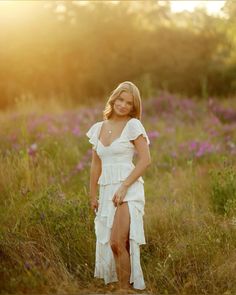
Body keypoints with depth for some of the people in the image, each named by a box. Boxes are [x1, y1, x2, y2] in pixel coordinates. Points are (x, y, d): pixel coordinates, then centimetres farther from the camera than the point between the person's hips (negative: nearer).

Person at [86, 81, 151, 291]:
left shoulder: (133, 125, -3)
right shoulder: (98, 128, 13)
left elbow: (145, 160, -10)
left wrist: (124, 187, -16)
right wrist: (92, 196, 16)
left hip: (129, 191, -6)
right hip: (107, 192, 6)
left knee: (116, 242, -17)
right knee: (107, 244, 5)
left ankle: (126, 289, -7)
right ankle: (126, 288, 15)